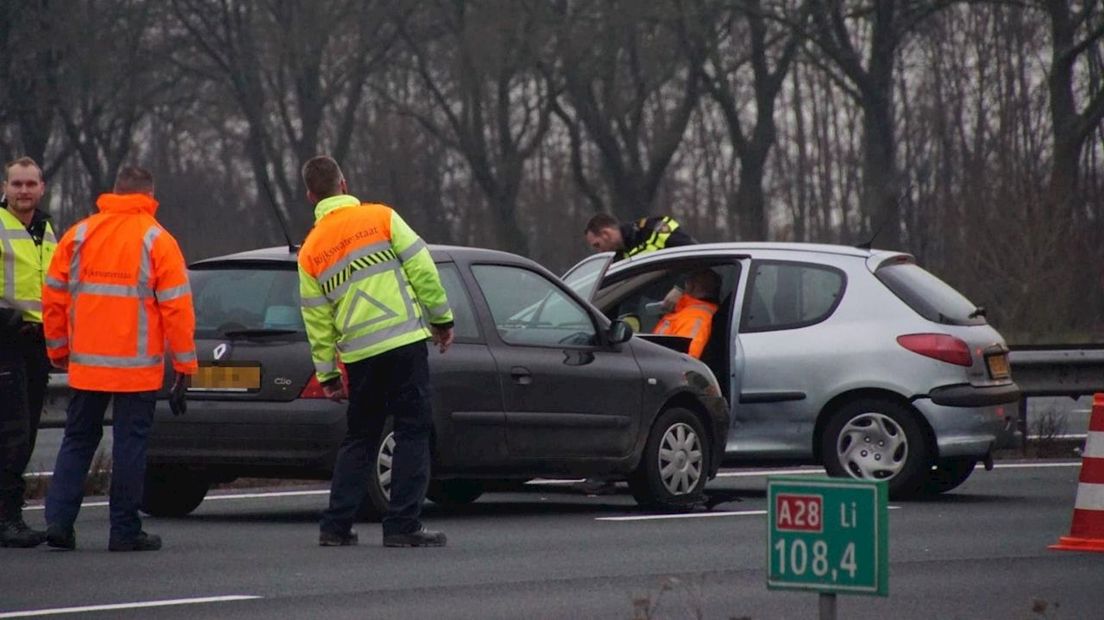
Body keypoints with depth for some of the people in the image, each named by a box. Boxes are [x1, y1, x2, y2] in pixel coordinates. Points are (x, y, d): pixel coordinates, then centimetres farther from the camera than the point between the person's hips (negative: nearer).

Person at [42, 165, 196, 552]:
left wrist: (58, 348, 18)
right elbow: (176, 305, -7)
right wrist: (184, 361, 0)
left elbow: (54, 295, 7)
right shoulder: (157, 241, -6)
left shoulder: (78, 235, 5)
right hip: (137, 367, -3)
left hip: (86, 363, 3)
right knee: (130, 443, 2)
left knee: (78, 440, 13)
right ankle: (125, 531, 3)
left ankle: (59, 519, 2)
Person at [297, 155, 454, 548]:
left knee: (359, 438, 16)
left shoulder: (310, 252, 9)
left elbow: (316, 320, 11)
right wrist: (441, 318, 6)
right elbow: (422, 268, -4)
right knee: (412, 433, 1)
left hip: (358, 354, 4)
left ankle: (336, 526, 11)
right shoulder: (381, 218, 0)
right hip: (404, 342, -3)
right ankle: (402, 525, -5)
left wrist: (327, 373, 17)